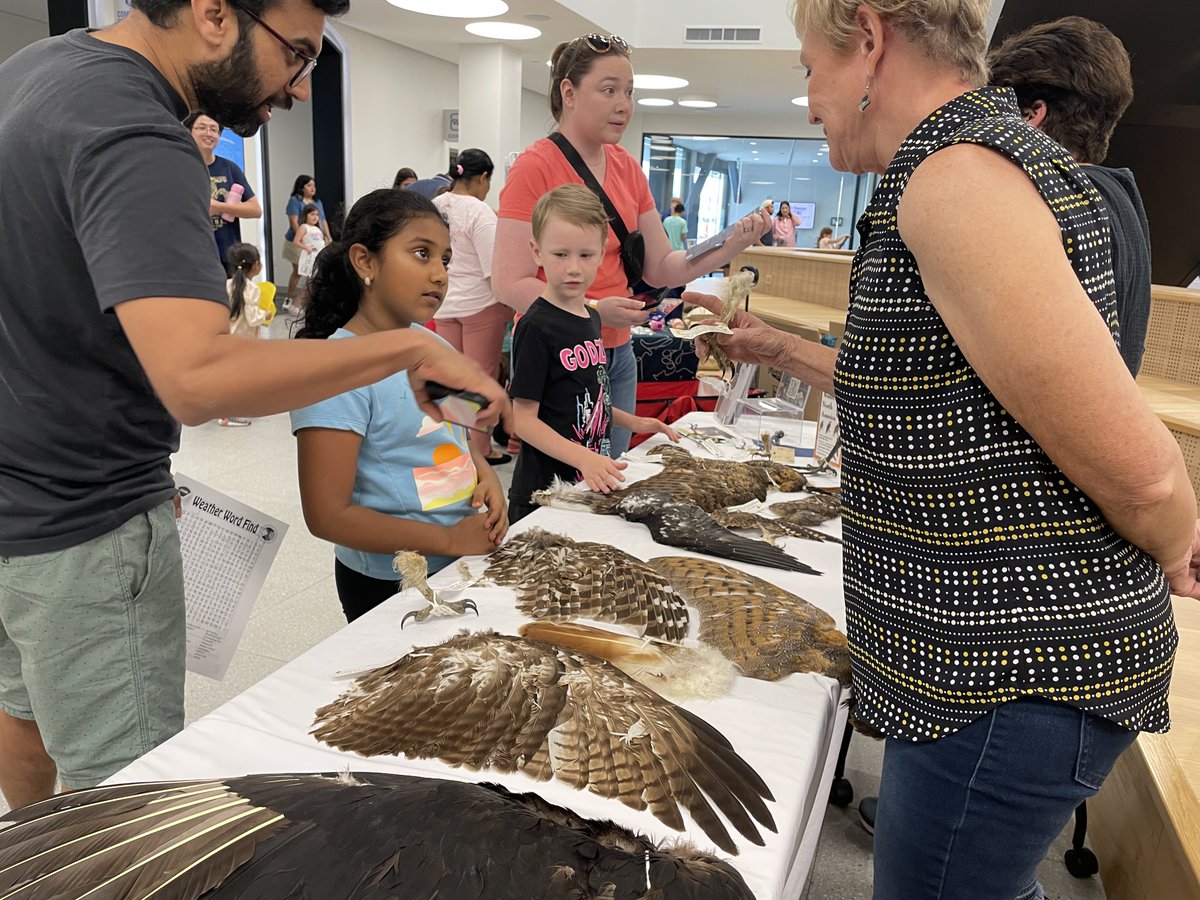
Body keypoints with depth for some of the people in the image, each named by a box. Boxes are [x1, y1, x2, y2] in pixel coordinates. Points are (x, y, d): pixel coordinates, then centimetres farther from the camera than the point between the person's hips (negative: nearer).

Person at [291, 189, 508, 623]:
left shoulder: (435, 347, 1)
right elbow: (328, 516, -23)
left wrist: (486, 476, -6)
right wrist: (450, 540, -23)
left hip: (463, 569, 8)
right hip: (388, 587, -7)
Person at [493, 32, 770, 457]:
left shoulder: (628, 168, 8)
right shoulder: (535, 166, -11)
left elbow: (660, 268, 9)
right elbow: (509, 284, -16)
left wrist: (732, 244, -5)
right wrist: (593, 309, -27)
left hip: (617, 353, 7)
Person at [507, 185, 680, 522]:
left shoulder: (591, 317, 8)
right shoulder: (536, 327, -17)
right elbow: (524, 419, -19)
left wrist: (632, 422, 14)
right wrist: (583, 459, -28)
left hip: (591, 484, 8)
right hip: (543, 493, -7)